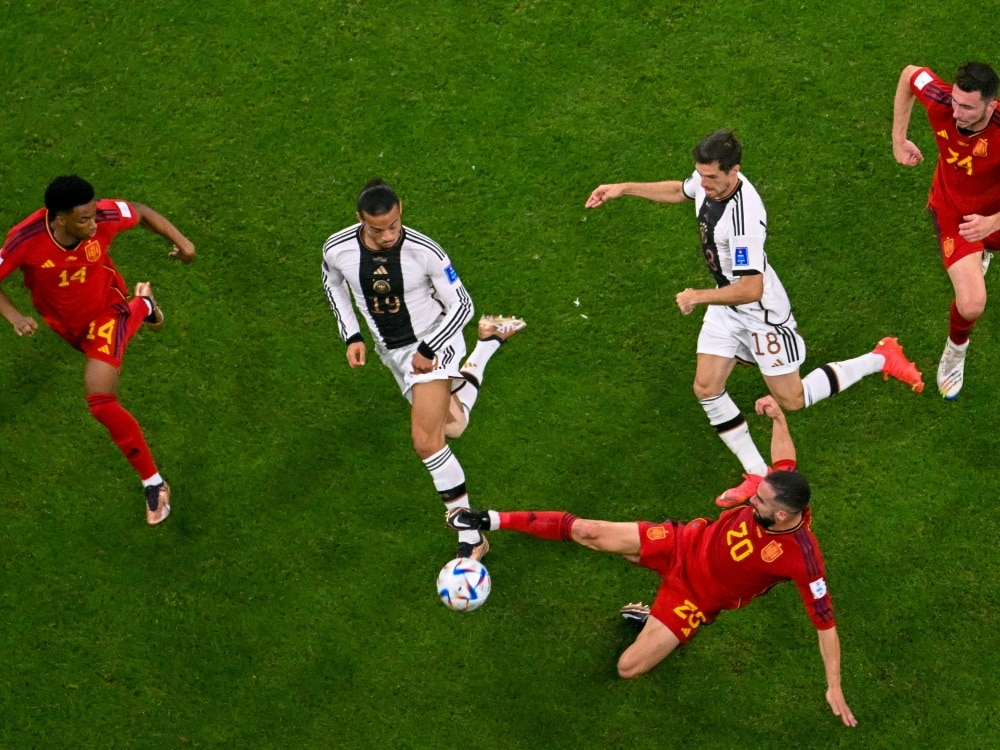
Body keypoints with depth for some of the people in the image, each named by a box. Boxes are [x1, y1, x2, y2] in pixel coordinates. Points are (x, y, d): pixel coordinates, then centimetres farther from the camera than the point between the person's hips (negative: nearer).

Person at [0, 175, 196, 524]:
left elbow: (141, 212, -12)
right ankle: (141, 307, 70)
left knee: (100, 401, -24)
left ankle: (153, 482, -8)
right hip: (65, 322, 3)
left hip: (106, 312, -3)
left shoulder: (103, 217, -35)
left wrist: (180, 241, -11)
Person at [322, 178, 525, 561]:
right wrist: (351, 336, -1)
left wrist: (428, 350, -22)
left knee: (426, 440, -18)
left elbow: (461, 306, -15)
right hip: (392, 352, 5)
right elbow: (333, 283, 7)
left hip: (432, 344, -5)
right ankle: (490, 337, 43)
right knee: (452, 426, 19)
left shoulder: (425, 252, -28)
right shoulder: (337, 250, -18)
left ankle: (469, 537, -5)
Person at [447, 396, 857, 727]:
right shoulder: (779, 498, -21)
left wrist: (834, 687, -22)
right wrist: (778, 416, -15)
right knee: (588, 532, -5)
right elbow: (784, 456, 2)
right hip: (686, 544, 3)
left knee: (628, 668, -10)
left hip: (697, 597, -3)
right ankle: (493, 521, 12)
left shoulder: (802, 558, -33)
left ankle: (649, 619, 23)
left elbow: (824, 621, -24)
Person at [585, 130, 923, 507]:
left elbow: (751, 289, -37)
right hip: (725, 306, 8)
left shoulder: (744, 216, -37)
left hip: (762, 313, -8)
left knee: (792, 400, 5)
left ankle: (880, 359, 22)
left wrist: (698, 297, -28)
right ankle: (757, 475, 13)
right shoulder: (708, 179, -10)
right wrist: (623, 188, 11)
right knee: (706, 388, 1)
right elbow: (680, 191, 16)